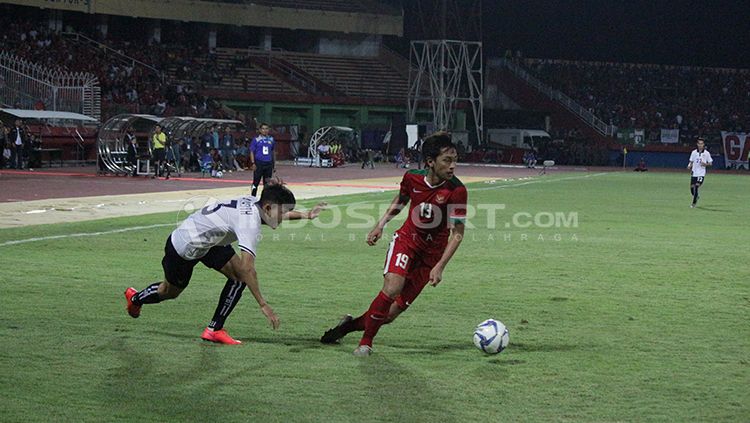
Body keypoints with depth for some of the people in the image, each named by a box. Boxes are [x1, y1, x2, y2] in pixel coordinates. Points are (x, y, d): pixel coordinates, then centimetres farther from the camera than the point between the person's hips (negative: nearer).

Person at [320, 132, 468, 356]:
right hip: (407, 239, 1)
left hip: (432, 252, -1)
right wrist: (380, 225, 7)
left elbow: (457, 233, -15)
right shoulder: (412, 178, -11)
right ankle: (365, 343, -9)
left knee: (393, 312, -2)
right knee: (392, 287, -26)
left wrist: (439, 267, -22)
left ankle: (351, 324, 24)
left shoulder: (456, 190, -21)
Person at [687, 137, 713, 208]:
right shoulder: (694, 152, 6)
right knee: (692, 188, 5)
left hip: (701, 173, -3)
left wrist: (705, 164, -14)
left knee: (696, 187, -16)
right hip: (694, 173, 3)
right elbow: (691, 161, 12)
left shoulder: (706, 153, -1)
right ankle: (696, 197, 37)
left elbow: (710, 163, 6)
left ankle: (694, 203, -4)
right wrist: (689, 165, -10)